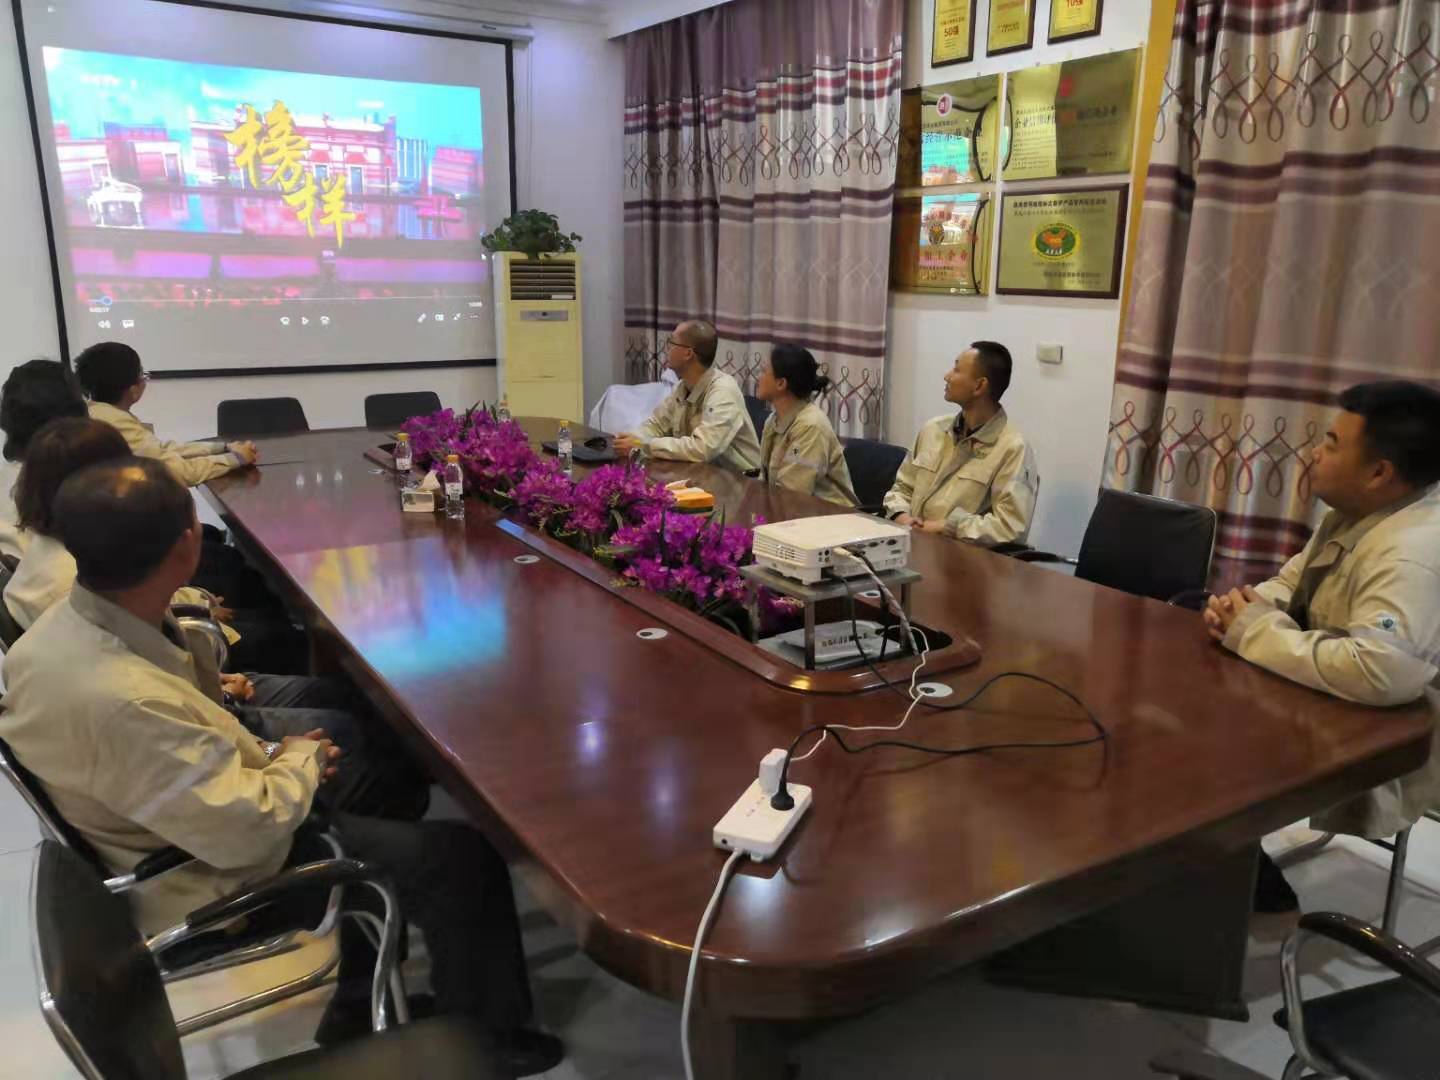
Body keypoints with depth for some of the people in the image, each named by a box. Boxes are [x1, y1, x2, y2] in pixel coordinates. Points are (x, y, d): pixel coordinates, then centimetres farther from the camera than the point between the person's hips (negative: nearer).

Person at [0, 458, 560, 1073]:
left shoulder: (65, 627, -10)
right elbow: (246, 830, -31)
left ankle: (359, 1012, 30)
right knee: (461, 856, -4)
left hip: (163, 843, 9)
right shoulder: (120, 701, -39)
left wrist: (267, 758, -2)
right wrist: (300, 760, -12)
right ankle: (486, 1037, 23)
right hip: (213, 883, -9)